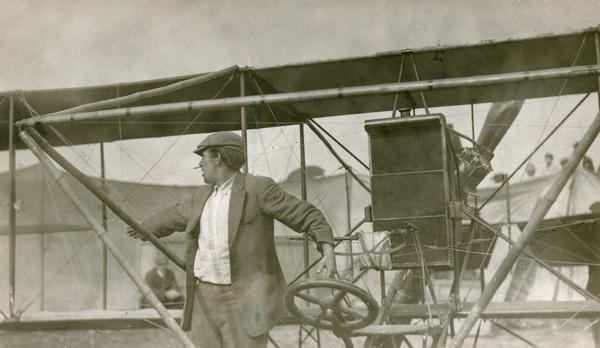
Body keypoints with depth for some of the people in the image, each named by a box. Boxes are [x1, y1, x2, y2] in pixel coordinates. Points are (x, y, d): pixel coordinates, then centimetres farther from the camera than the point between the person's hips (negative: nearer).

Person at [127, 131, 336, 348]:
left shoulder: (258, 189, -9)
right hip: (208, 296, 7)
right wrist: (146, 228, 48)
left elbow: (307, 216, -12)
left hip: (245, 297, -7)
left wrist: (328, 251, -28)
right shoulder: (204, 195, 13)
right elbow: (176, 216, 32)